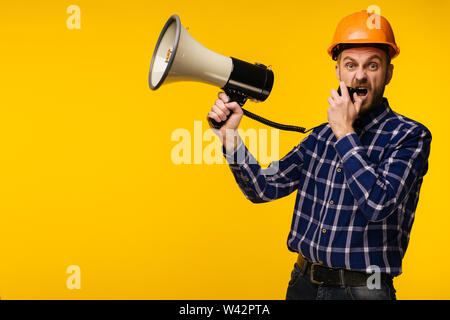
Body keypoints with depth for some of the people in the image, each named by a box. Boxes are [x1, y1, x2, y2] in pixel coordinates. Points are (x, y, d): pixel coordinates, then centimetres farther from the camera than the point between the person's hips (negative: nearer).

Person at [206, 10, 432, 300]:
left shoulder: (409, 135, -9)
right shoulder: (321, 135, 6)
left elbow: (378, 204, -23)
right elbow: (264, 187, 5)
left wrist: (345, 132, -16)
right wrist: (230, 135, -7)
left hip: (362, 289, -5)